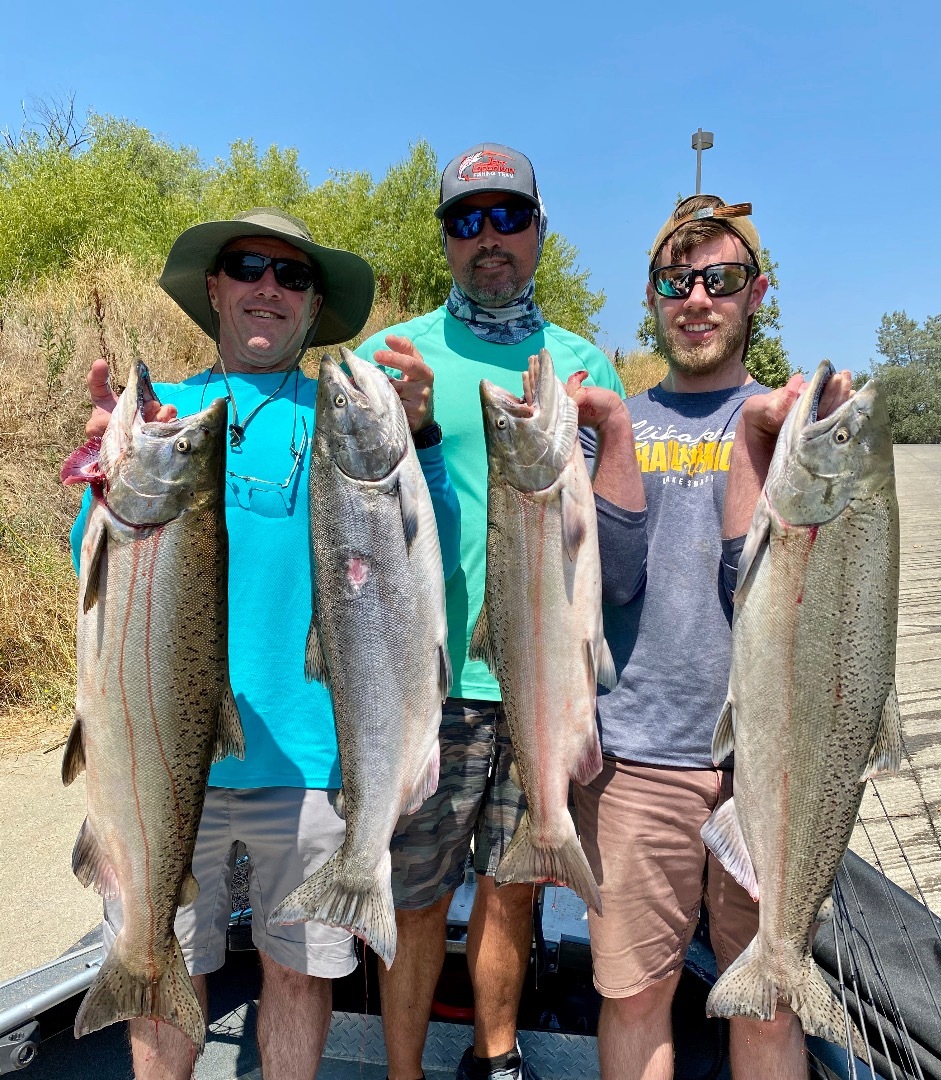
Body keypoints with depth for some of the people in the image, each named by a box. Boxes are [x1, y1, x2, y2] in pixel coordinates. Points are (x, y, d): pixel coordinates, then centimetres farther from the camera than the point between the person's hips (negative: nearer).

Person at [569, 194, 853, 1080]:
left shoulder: (786, 416, 5)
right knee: (633, 993, 11)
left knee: (768, 1002, 13)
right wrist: (613, 431, -14)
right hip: (633, 751, 1)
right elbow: (616, 578, -7)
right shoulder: (622, 419, 8)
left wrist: (755, 433, -17)